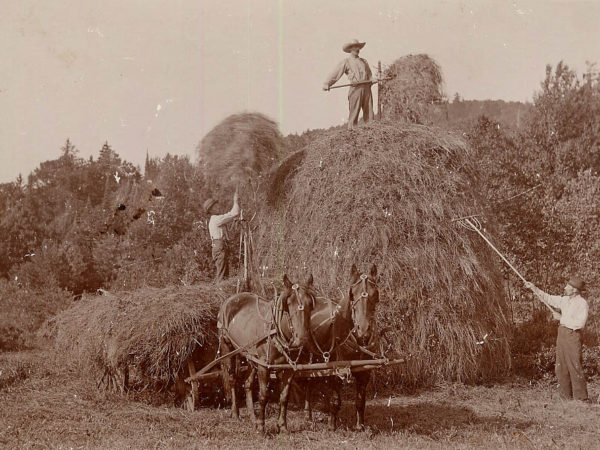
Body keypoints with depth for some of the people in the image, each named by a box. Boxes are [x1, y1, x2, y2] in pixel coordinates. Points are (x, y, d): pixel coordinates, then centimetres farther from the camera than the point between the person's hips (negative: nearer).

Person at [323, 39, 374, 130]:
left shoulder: (364, 61, 23)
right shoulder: (346, 62, 7)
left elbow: (369, 74, 23)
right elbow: (335, 74, -1)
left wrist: (371, 80, 1)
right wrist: (327, 84, -11)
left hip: (366, 87, 5)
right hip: (356, 88, -5)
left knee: (369, 111, 2)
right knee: (354, 111, -8)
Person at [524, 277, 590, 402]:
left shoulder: (582, 304, -11)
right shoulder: (565, 300, 12)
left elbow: (580, 324, -19)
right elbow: (548, 298, 23)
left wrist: (561, 318, -13)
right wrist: (534, 288, 16)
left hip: (573, 335, -8)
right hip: (561, 334, 8)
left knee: (575, 367, -10)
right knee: (561, 367, 8)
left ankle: (581, 398, -6)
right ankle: (566, 396, 15)